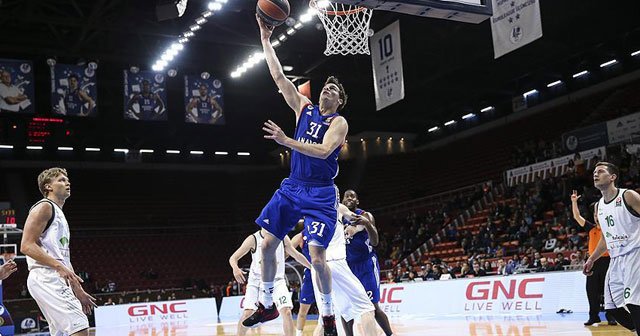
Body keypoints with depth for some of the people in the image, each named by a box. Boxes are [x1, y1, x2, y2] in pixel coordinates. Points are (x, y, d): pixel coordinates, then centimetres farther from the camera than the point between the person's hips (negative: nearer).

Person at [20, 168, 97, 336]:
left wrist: (78, 291, 20)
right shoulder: (44, 207, -3)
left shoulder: (60, 215, 25)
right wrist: (59, 266, -22)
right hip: (46, 278, -10)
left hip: (58, 281, 10)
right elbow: (26, 246, -14)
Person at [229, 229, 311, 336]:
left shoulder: (283, 238, -3)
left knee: (287, 312, -15)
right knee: (247, 313, -12)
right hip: (256, 281, -1)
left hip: (277, 280, 2)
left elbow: (297, 255, 10)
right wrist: (235, 268, -33)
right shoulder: (253, 239, -11)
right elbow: (233, 258, -11)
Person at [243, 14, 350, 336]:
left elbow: (323, 150, -22)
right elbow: (278, 76, 8)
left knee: (317, 255, -14)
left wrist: (286, 141, -29)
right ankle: (267, 305, 19)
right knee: (267, 244, 2)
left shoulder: (339, 122, -4)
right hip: (291, 187, 6)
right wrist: (266, 39, 5)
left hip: (320, 193, -5)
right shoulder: (304, 107, 11)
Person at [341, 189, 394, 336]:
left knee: (372, 306, -5)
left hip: (367, 265, -5)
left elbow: (375, 242, -16)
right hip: (349, 265, 5)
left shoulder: (365, 216, -6)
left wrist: (367, 224, -31)